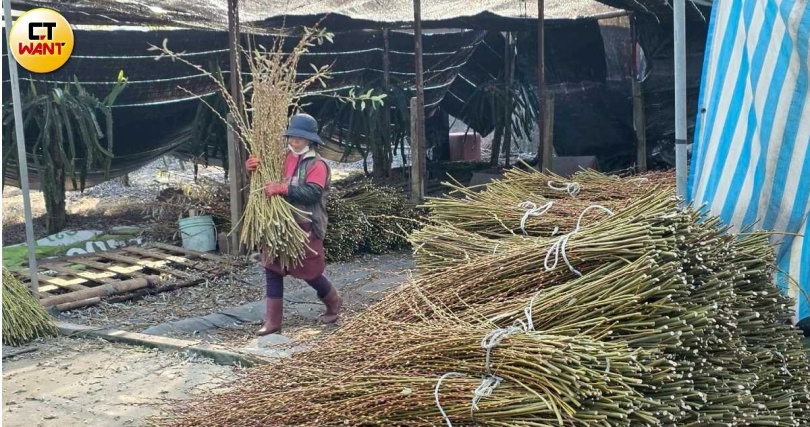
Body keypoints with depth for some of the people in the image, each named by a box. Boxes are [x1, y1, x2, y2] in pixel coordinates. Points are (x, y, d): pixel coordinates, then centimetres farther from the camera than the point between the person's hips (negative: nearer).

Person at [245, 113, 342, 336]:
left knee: (310, 271, 6)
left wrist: (282, 189, -34)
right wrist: (253, 169, -6)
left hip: (306, 227, -6)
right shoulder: (284, 158, 8)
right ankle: (272, 322, 9)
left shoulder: (317, 165, -11)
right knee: (272, 269, 3)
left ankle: (334, 302, 34)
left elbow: (312, 193, -25)